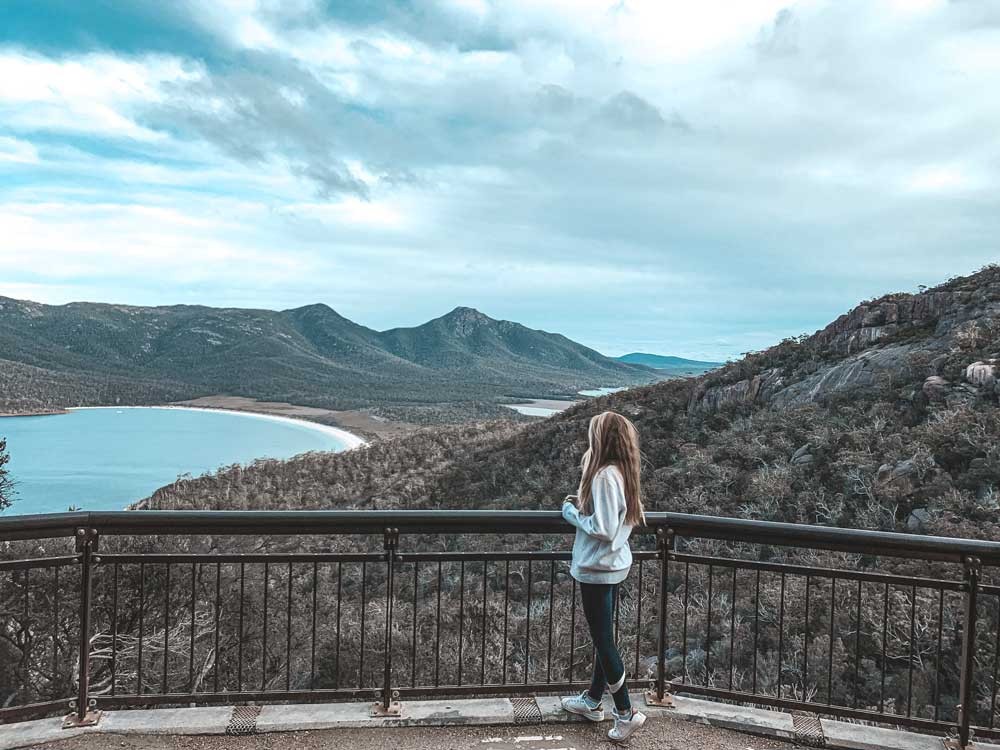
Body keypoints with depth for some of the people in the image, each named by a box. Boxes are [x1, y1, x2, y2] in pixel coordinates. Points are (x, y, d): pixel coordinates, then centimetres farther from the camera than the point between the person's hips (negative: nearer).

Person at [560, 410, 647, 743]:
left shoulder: (604, 476, -24)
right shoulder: (622, 471, 5)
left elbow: (603, 529, -27)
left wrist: (571, 512, -13)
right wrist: (583, 503, 5)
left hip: (597, 568, -9)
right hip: (614, 564, 9)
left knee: (602, 639, 3)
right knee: (604, 635, 18)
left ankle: (626, 713, 11)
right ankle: (593, 701, 33)